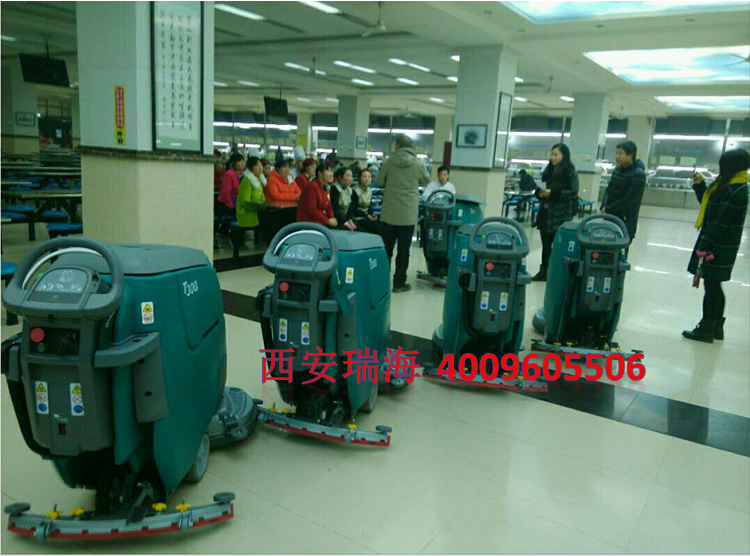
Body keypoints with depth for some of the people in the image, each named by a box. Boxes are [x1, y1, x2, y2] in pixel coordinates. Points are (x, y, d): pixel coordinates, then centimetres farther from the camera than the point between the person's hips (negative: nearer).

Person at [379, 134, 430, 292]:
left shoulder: (389, 161, -3)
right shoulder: (419, 164, -6)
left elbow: (380, 182, 9)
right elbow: (426, 181, 12)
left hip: (389, 212, 1)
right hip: (408, 214, -1)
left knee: (386, 248, 12)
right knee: (403, 250, 6)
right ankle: (399, 283, 11)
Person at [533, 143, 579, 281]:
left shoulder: (571, 172, -6)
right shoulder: (549, 169, 10)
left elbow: (573, 193, -12)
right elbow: (541, 185, 18)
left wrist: (553, 192, -18)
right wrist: (540, 192, -6)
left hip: (561, 214, -6)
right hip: (545, 212, 6)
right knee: (545, 243, 9)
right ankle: (544, 271, 16)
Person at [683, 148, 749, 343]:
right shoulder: (729, 186, 11)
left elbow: (720, 223, -20)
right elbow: (708, 204, 20)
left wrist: (704, 246, -19)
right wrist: (700, 184, 13)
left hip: (719, 247, -9)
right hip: (718, 244, 9)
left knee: (711, 286, -2)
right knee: (714, 287, 15)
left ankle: (706, 330, 7)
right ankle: (716, 328, 25)